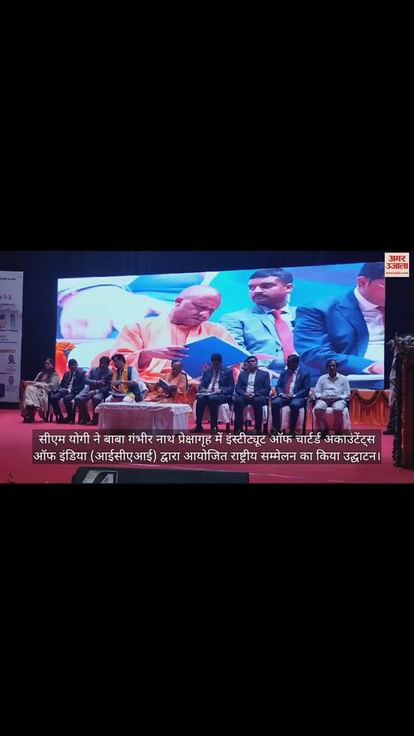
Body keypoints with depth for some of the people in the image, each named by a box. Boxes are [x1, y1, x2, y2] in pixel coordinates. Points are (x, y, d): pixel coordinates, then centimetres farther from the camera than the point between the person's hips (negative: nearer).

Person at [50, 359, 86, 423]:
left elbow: (81, 386, -7)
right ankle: (60, 417, -11)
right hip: (64, 391, 6)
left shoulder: (81, 373, 4)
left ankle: (70, 417, -17)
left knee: (66, 398, -38)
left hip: (74, 392, -6)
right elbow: (61, 384, 23)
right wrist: (60, 389, -3)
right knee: (53, 397, -23)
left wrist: (70, 390, -17)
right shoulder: (66, 374, 24)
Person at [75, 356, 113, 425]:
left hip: (101, 391, -3)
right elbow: (86, 380, -1)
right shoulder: (93, 370, 10)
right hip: (90, 389, 4)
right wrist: (96, 382, -20)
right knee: (78, 398, -24)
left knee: (96, 398, -39)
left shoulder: (110, 373, 0)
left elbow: (108, 387, -8)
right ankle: (86, 419, -8)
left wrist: (95, 391, -19)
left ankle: (95, 420, -22)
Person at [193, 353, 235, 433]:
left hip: (221, 395, -3)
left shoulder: (228, 371, 7)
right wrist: (203, 389, -9)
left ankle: (214, 426, -31)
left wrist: (221, 390, -18)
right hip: (207, 394, 3)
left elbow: (231, 387, 0)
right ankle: (198, 425, -29)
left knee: (212, 398, -37)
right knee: (200, 398, -32)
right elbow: (201, 385, 16)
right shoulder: (206, 371, 18)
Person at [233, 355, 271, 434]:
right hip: (244, 396, 2)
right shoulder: (242, 374, 22)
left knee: (258, 401, -38)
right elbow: (237, 388, 11)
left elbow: (267, 389, 2)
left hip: (258, 396, -2)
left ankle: (258, 429, -30)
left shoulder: (264, 374, 14)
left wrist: (255, 394, -14)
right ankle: (238, 428, -29)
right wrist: (244, 393, -12)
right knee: (237, 400, -32)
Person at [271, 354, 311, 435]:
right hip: (284, 396, 4)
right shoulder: (284, 372, 17)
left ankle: (292, 430, -27)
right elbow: (278, 386, 13)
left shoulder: (305, 373, 3)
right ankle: (276, 428, -23)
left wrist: (294, 395, -16)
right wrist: (281, 394, -9)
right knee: (274, 403, -28)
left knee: (294, 405, -38)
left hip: (297, 397, -4)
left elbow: (306, 389, -4)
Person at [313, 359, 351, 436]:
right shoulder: (322, 378, 16)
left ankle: (337, 431, -18)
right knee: (317, 409, -34)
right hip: (324, 399, 1)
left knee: (338, 409, -38)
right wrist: (321, 397, -10)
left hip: (338, 399, -1)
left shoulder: (343, 378, 12)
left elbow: (347, 394, 8)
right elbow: (316, 392, 12)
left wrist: (338, 398, -10)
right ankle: (324, 429, -16)